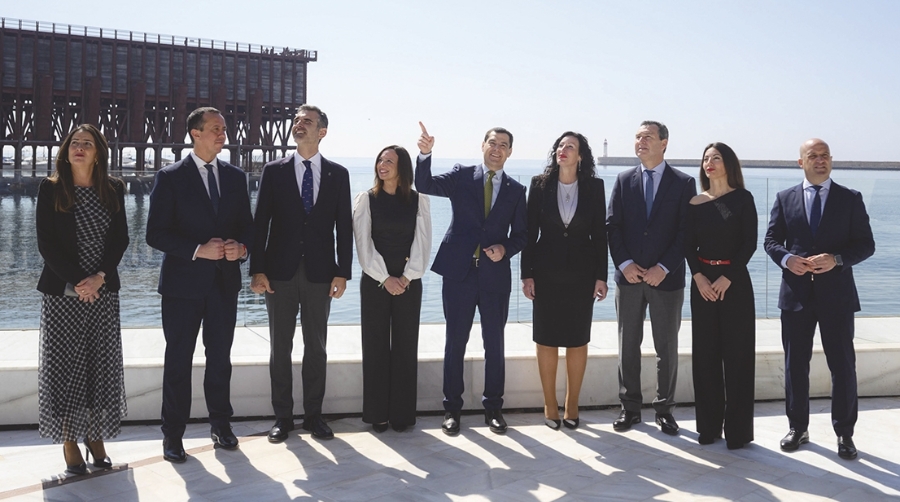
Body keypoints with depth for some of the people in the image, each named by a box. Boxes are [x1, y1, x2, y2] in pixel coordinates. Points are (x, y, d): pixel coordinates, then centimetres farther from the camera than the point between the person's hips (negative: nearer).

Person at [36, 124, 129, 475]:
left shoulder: (113, 190, 6)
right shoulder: (51, 189, -1)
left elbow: (120, 239, 3)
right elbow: (46, 242, -5)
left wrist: (99, 277, -11)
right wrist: (76, 282, -13)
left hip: (104, 292, 2)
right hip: (62, 293, -2)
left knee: (102, 366, 4)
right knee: (64, 365, 1)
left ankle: (95, 437, 15)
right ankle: (69, 442, 10)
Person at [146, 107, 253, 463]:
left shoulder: (235, 177, 9)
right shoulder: (171, 177, -5)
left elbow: (246, 224, 12)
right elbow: (156, 234, -9)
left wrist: (242, 247, -10)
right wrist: (198, 250, -20)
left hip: (225, 281, 4)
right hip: (184, 282, -4)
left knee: (220, 356, 13)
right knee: (178, 359, 3)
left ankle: (221, 424, 25)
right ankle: (172, 433, 12)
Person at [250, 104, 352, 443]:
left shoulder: (338, 174, 5)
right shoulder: (274, 171, 3)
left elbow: (344, 225, 4)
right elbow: (260, 222, 0)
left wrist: (343, 272, -2)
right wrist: (257, 270, -7)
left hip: (320, 273, 0)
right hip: (280, 271, 0)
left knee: (316, 347, 8)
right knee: (280, 347, 6)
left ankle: (314, 415, 18)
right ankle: (283, 417, 15)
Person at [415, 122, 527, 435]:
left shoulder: (516, 190, 9)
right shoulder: (461, 177, 4)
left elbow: (520, 234, 11)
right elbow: (424, 185, -11)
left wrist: (506, 249, -10)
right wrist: (425, 154, -27)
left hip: (495, 276, 2)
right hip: (460, 272, -1)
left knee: (495, 344, 8)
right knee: (455, 342, 5)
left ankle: (493, 407, 21)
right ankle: (452, 408, 15)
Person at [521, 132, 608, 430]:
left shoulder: (594, 187, 0)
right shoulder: (540, 184, 0)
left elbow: (600, 234, 2)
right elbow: (530, 231, 0)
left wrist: (601, 276, -2)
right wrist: (527, 273, -4)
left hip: (581, 272, 0)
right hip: (547, 271, 0)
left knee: (577, 340, 6)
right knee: (547, 338, 5)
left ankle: (572, 405, 18)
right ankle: (550, 405, 16)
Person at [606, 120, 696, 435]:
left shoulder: (683, 183, 1)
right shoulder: (624, 181, 8)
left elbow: (686, 232, -5)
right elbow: (612, 226, 3)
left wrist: (663, 268, -13)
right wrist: (625, 264, -9)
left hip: (666, 278, -2)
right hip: (629, 276, 2)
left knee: (667, 347, 6)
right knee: (628, 345, 7)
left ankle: (664, 409, 17)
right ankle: (630, 407, 17)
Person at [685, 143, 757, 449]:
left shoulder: (742, 199, -2)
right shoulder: (696, 203, 7)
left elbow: (749, 243, -7)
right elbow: (688, 245, 5)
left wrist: (727, 278, -14)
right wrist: (698, 277, -11)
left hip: (734, 281, -3)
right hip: (702, 282, 3)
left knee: (737, 354, -1)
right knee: (705, 353, 5)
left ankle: (737, 429, 6)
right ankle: (709, 425, 15)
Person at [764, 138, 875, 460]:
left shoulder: (851, 199, 2)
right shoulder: (785, 199, 6)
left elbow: (866, 244, -1)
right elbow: (771, 240, 6)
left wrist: (836, 259, -18)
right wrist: (787, 258, -15)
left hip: (836, 294, -1)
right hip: (796, 293, 1)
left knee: (843, 366, 4)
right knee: (795, 364, 9)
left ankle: (844, 433, 16)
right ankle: (798, 427, 22)